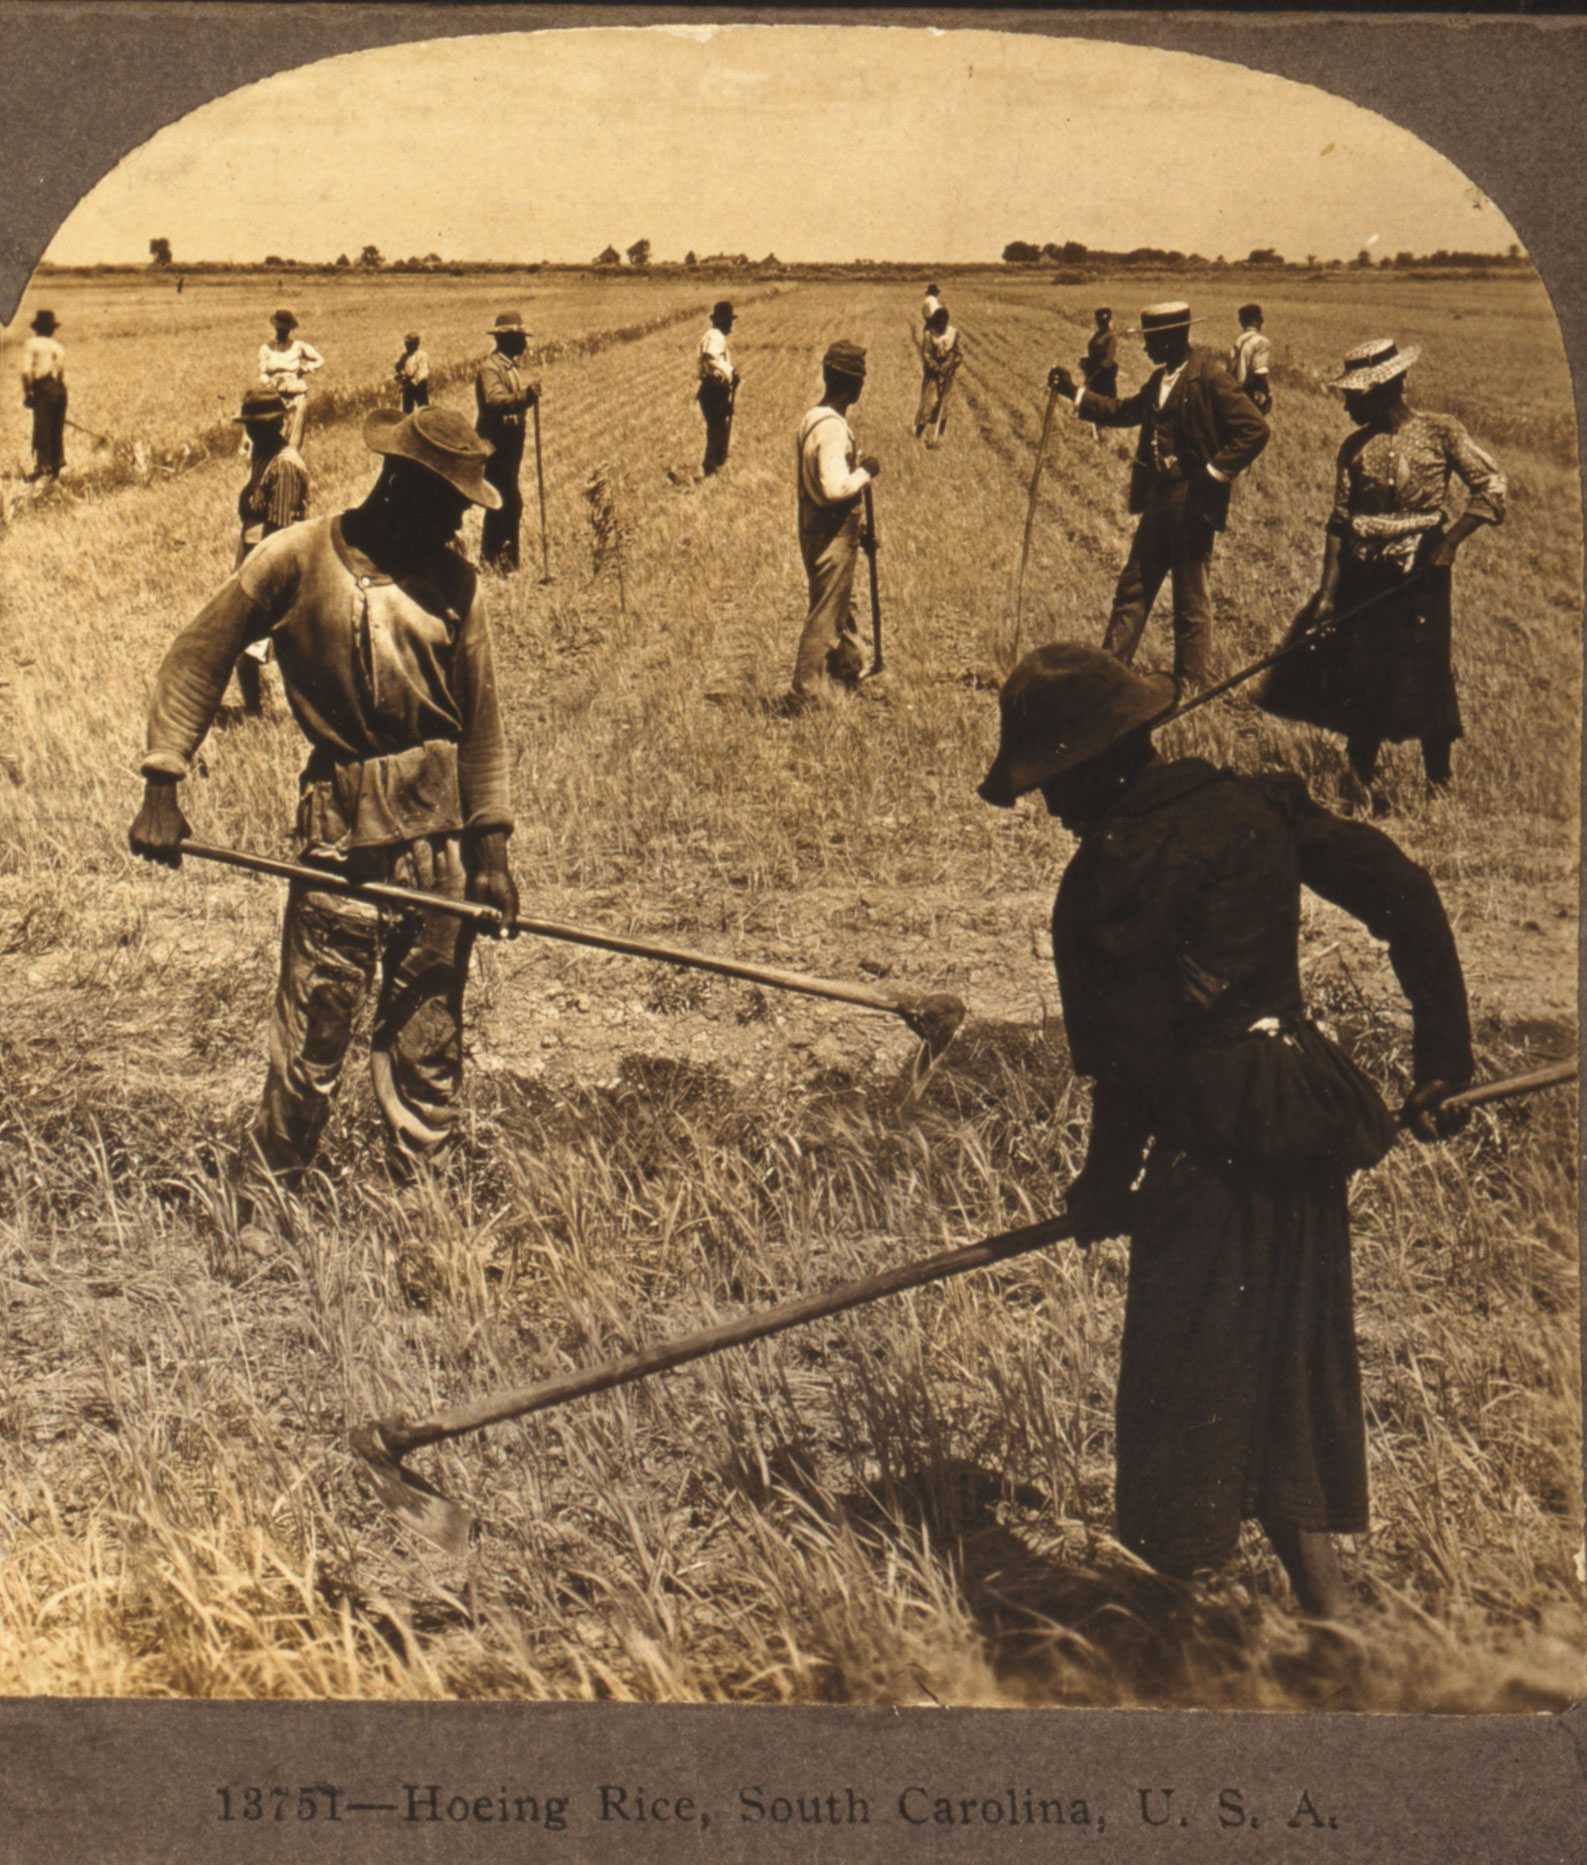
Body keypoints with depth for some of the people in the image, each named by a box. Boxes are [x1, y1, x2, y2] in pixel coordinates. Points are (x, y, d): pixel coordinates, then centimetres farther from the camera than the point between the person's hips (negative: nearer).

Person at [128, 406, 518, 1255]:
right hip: (341, 835, -3)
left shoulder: (454, 580, 6)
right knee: (311, 1034, -3)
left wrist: (491, 845, 6)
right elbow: (195, 658, -1)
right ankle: (260, 1203, 12)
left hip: (440, 833, 3)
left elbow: (482, 718, 9)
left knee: (428, 1035, 9)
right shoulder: (298, 559, -4)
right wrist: (162, 785, -8)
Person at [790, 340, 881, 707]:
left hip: (817, 528, 10)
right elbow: (835, 487, -32)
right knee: (825, 614, 1)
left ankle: (850, 669, 38)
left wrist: (857, 532, 19)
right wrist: (866, 472, -14)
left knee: (842, 604, 23)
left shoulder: (813, 418, 9)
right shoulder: (833, 427, -23)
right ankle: (809, 690, 9)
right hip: (832, 536, -10)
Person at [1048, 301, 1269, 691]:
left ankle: (1191, 684, 13)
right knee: (1133, 588, 13)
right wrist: (1075, 392, 16)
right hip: (1158, 498, 8)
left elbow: (1254, 430, -18)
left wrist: (1215, 472, -18)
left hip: (1192, 503, -8)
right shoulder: (1161, 377, 10)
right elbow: (1125, 411, 23)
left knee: (1191, 599, 3)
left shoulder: (1210, 377, -15)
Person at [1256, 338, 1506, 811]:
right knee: (1360, 685, 5)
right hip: (1363, 577, 3)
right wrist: (1328, 592, -2)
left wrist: (1450, 541, -16)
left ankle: (1440, 786, 17)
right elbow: (1340, 522, 5)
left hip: (1421, 575, -3)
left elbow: (1490, 488, -5)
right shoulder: (1355, 448, 5)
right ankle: (1363, 782, 21)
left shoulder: (1440, 432, -4)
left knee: (1426, 680, 0)